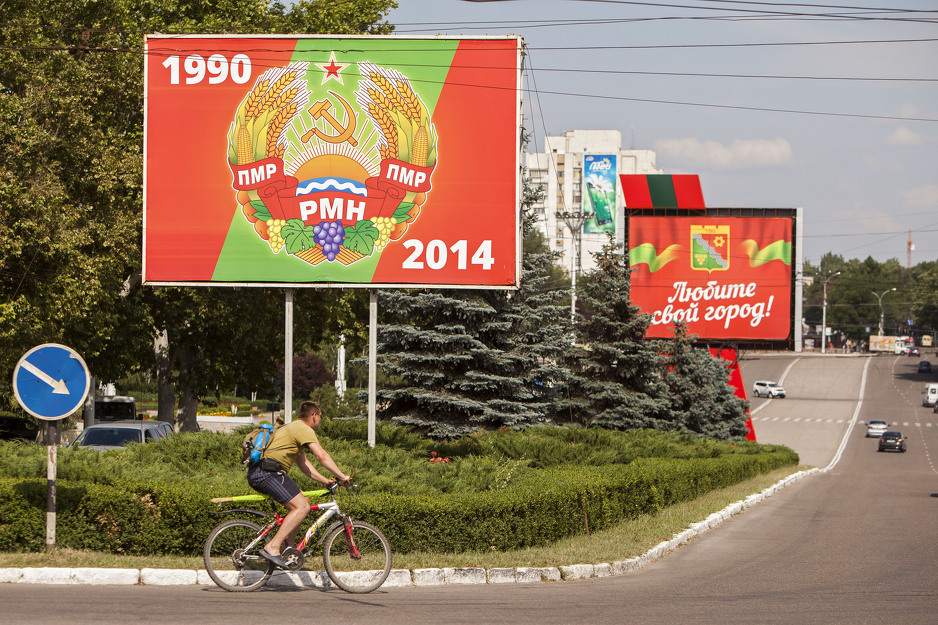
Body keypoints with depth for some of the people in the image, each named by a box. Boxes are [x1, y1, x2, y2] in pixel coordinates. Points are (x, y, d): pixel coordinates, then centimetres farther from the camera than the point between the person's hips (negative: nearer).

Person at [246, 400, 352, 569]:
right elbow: (322, 456, -15)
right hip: (268, 472, -11)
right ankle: (273, 547, -24)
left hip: (256, 474, 11)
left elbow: (303, 463, 32)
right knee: (302, 506, -16)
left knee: (302, 502, 17)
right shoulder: (304, 430, -3)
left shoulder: (292, 428, 30)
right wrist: (342, 476, -12)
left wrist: (324, 480, 25)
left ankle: (288, 547, 12)